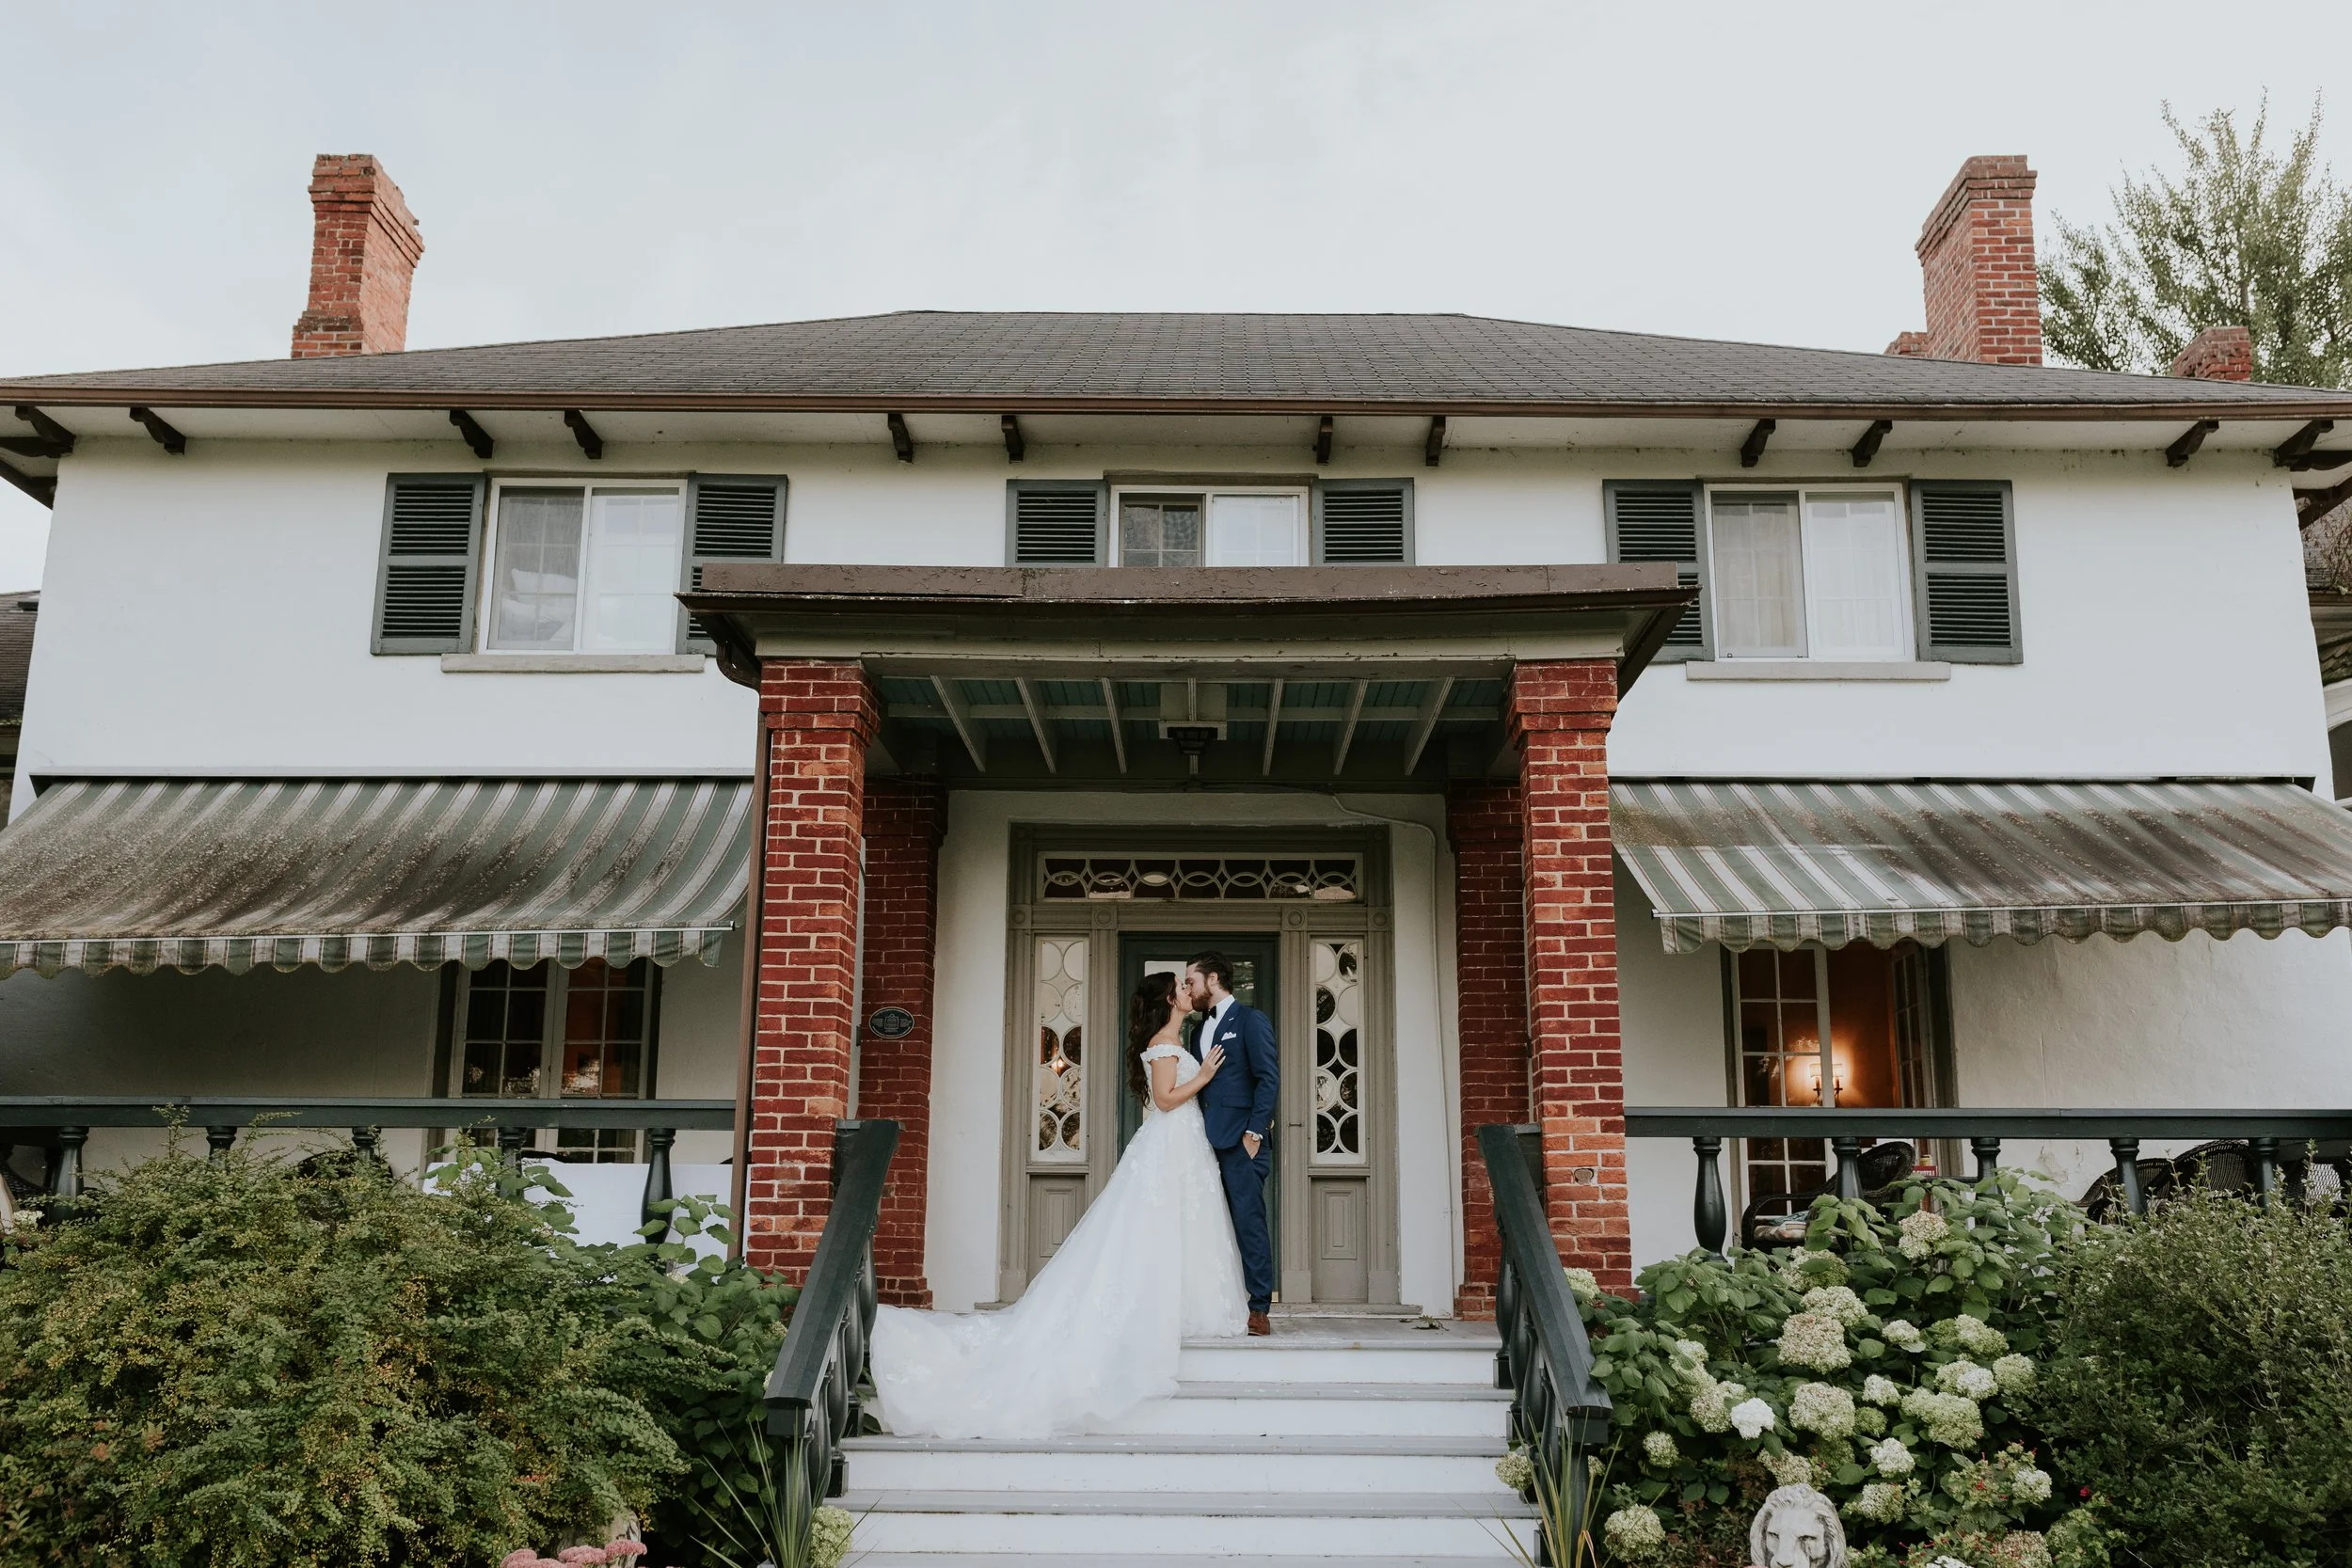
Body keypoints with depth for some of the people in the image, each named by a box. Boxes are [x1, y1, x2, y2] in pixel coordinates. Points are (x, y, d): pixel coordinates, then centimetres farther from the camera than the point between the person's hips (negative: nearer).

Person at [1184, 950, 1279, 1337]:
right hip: (1208, 1142, 7)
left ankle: (1258, 1308, -3)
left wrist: (1255, 1132, -14)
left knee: (1249, 1221, -7)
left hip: (1241, 1141, -7)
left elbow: (1269, 1078, -8)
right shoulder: (1201, 1030, 21)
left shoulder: (1251, 1020, -1)